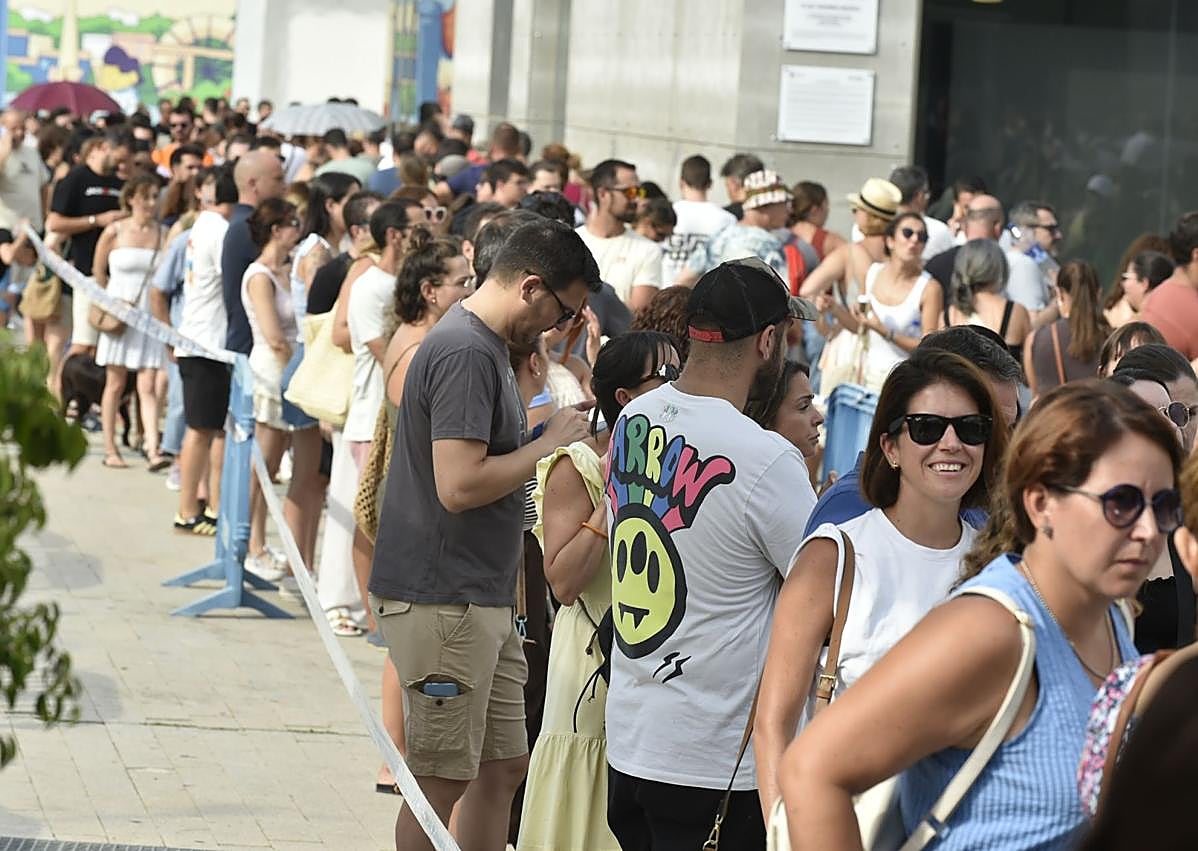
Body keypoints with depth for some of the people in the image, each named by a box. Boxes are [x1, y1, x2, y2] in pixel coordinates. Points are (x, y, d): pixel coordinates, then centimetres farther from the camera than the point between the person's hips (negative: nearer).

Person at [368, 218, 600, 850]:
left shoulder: (485, 344, 15)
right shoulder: (467, 353, -18)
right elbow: (458, 484, -25)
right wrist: (547, 445, -14)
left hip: (481, 601, 10)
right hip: (444, 603, -10)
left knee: (503, 767, 13)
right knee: (441, 781, -4)